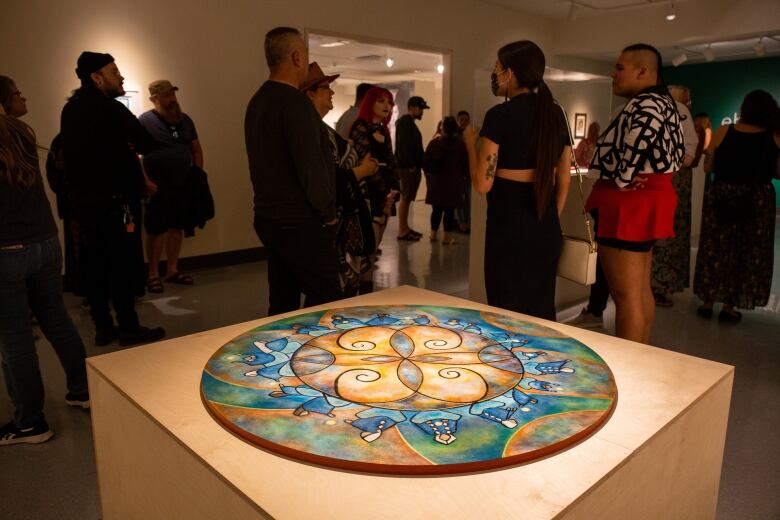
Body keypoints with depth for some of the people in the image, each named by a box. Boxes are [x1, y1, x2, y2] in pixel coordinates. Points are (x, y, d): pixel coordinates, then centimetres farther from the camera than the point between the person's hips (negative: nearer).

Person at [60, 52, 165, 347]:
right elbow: (147, 145, -15)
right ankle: (128, 328, 5)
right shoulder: (109, 108, -13)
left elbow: (74, 153, 17)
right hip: (113, 200, -7)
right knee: (124, 265, 0)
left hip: (82, 199, 8)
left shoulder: (71, 109, 11)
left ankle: (103, 328, 18)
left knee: (95, 265, 11)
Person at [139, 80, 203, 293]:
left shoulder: (185, 120, 10)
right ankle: (153, 274, 12)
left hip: (183, 186, 5)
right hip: (158, 188, -5)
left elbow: (196, 149, 16)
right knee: (156, 231, 2)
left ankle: (172, 270, 23)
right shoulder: (145, 121, -7)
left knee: (177, 228, 11)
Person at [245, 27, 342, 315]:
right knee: (325, 303, -1)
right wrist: (328, 213, -9)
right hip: (301, 222, -9)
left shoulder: (258, 101, 13)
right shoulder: (295, 101, -15)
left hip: (270, 217, 9)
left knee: (282, 303, 15)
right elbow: (311, 166, -21)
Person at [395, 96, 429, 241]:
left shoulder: (410, 123, 21)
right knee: (405, 198, -8)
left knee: (407, 198, 12)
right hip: (408, 167, -10)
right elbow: (404, 145, -19)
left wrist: (419, 164, 15)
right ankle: (402, 231, -5)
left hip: (412, 166, 10)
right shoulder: (405, 122, -10)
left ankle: (405, 228, 18)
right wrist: (411, 165, -21)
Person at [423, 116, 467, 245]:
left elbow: (425, 163, 0)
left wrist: (428, 174, 14)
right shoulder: (460, 144, -7)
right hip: (454, 182, -2)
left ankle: (434, 234, 21)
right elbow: (465, 164, -3)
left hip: (436, 181, 2)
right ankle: (447, 236, 4)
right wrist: (464, 177, 11)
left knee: (437, 209, 13)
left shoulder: (434, 143, -3)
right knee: (450, 210, 2)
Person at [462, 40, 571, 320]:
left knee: (508, 312, 5)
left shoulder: (499, 115, -11)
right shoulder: (555, 114, 8)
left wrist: (471, 143, 2)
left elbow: (483, 184, -13)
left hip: (509, 226, -6)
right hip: (547, 228, 6)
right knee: (541, 309, 16)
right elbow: (564, 180, 12)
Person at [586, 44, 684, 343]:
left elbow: (640, 137, -35)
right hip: (644, 203, 11)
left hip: (628, 205, -11)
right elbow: (676, 152, 21)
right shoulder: (660, 102, 18)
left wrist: (622, 180, -21)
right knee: (640, 291, 17)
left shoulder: (645, 104, -14)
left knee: (626, 296, -6)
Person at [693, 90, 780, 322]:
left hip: (721, 196, 0)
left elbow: (708, 167, -1)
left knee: (715, 249, 9)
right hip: (757, 200, 0)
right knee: (749, 252, 10)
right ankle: (729, 306, 13)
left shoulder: (723, 131, -5)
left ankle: (708, 302, 15)